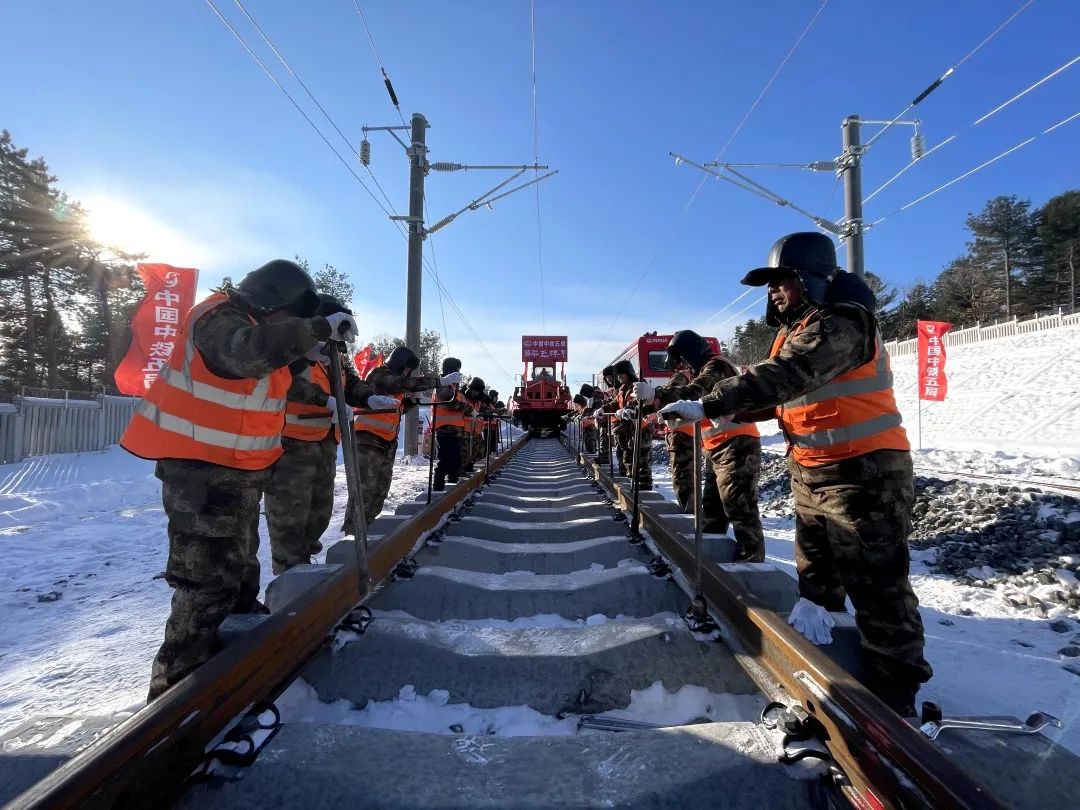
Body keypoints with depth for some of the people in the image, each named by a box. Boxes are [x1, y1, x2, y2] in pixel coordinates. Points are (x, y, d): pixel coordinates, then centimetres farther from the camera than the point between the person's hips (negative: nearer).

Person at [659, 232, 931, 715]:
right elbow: (783, 394, 15)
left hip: (864, 473, -9)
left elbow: (780, 378, -34)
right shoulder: (797, 329, 11)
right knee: (815, 566, 21)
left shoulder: (841, 325, -19)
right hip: (811, 472, 9)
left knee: (877, 585, 0)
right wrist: (732, 413, 2)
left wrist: (709, 406, -38)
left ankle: (895, 700, 13)